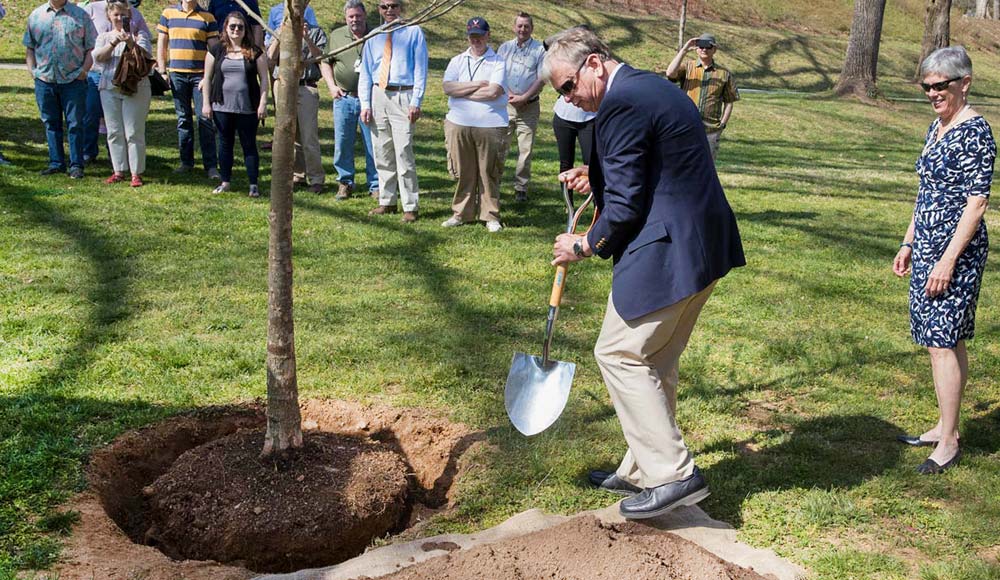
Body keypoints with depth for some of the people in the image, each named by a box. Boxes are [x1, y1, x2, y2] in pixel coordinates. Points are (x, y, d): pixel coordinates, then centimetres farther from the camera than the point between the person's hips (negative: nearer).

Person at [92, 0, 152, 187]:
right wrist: (113, 43, -18)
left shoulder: (138, 34, 5)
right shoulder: (104, 37, 15)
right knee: (114, 132, 6)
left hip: (135, 89, -4)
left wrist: (131, 43, -28)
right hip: (110, 88, 4)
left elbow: (146, 55, -11)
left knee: (134, 132, -5)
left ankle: (136, 173, -1)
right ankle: (118, 171, 14)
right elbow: (98, 57, -3)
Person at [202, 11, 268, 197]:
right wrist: (206, 102, 3)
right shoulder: (217, 51, 5)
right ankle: (225, 182, 20)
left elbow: (264, 78, 1)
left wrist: (263, 103, -7)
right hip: (222, 106, 2)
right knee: (225, 144, 10)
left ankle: (253, 184, 6)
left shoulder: (255, 52, 1)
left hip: (248, 108, -2)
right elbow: (207, 77, 9)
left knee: (249, 145, 2)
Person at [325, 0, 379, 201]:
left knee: (373, 144, 0)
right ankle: (345, 183, 18)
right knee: (342, 144, 4)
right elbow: (325, 62, 13)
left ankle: (375, 186, 9)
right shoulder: (336, 36, 7)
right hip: (344, 98, 2)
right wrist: (332, 86, 0)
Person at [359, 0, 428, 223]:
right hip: (378, 95, 5)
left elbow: (420, 69, -2)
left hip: (403, 96, -5)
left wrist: (416, 102, -11)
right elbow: (365, 72, 14)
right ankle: (387, 202, 21)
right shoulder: (373, 37, 14)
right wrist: (365, 104, 4)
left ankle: (410, 207, -3)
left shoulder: (414, 33, 2)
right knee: (382, 154, 10)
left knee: (403, 153, -9)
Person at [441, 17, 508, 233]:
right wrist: (477, 85, -8)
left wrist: (462, 92, -5)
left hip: (491, 126, -3)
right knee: (463, 172, 6)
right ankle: (461, 213, 16)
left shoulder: (498, 62, 2)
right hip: (459, 124, 3)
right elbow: (447, 87, -2)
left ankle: (491, 216, 10)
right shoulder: (457, 61, 13)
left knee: (489, 172, 2)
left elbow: (494, 92, -12)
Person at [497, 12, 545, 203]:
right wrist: (510, 95, -9)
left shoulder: (540, 50, 3)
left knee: (526, 150, -1)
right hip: (505, 105, 2)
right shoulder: (505, 48, 11)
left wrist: (523, 98, -12)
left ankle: (521, 188, 7)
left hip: (529, 107, -2)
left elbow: (542, 79, -4)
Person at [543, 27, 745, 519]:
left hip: (668, 251, -10)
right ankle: (642, 471, 28)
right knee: (655, 361, 17)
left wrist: (583, 246, -2)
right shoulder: (652, 86, 17)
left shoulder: (621, 104, -15)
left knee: (619, 353, -1)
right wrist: (596, 181, 16)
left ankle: (674, 473, 0)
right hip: (703, 243, 10)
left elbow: (625, 207, -17)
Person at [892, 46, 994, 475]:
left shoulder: (975, 131, -14)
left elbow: (977, 202, -18)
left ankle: (949, 442, 1)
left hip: (956, 251, -9)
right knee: (947, 341, 14)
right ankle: (944, 427, 24)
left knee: (942, 342, -8)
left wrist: (948, 260, -21)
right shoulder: (937, 128, 13)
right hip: (928, 247, 9)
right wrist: (909, 244, 19)